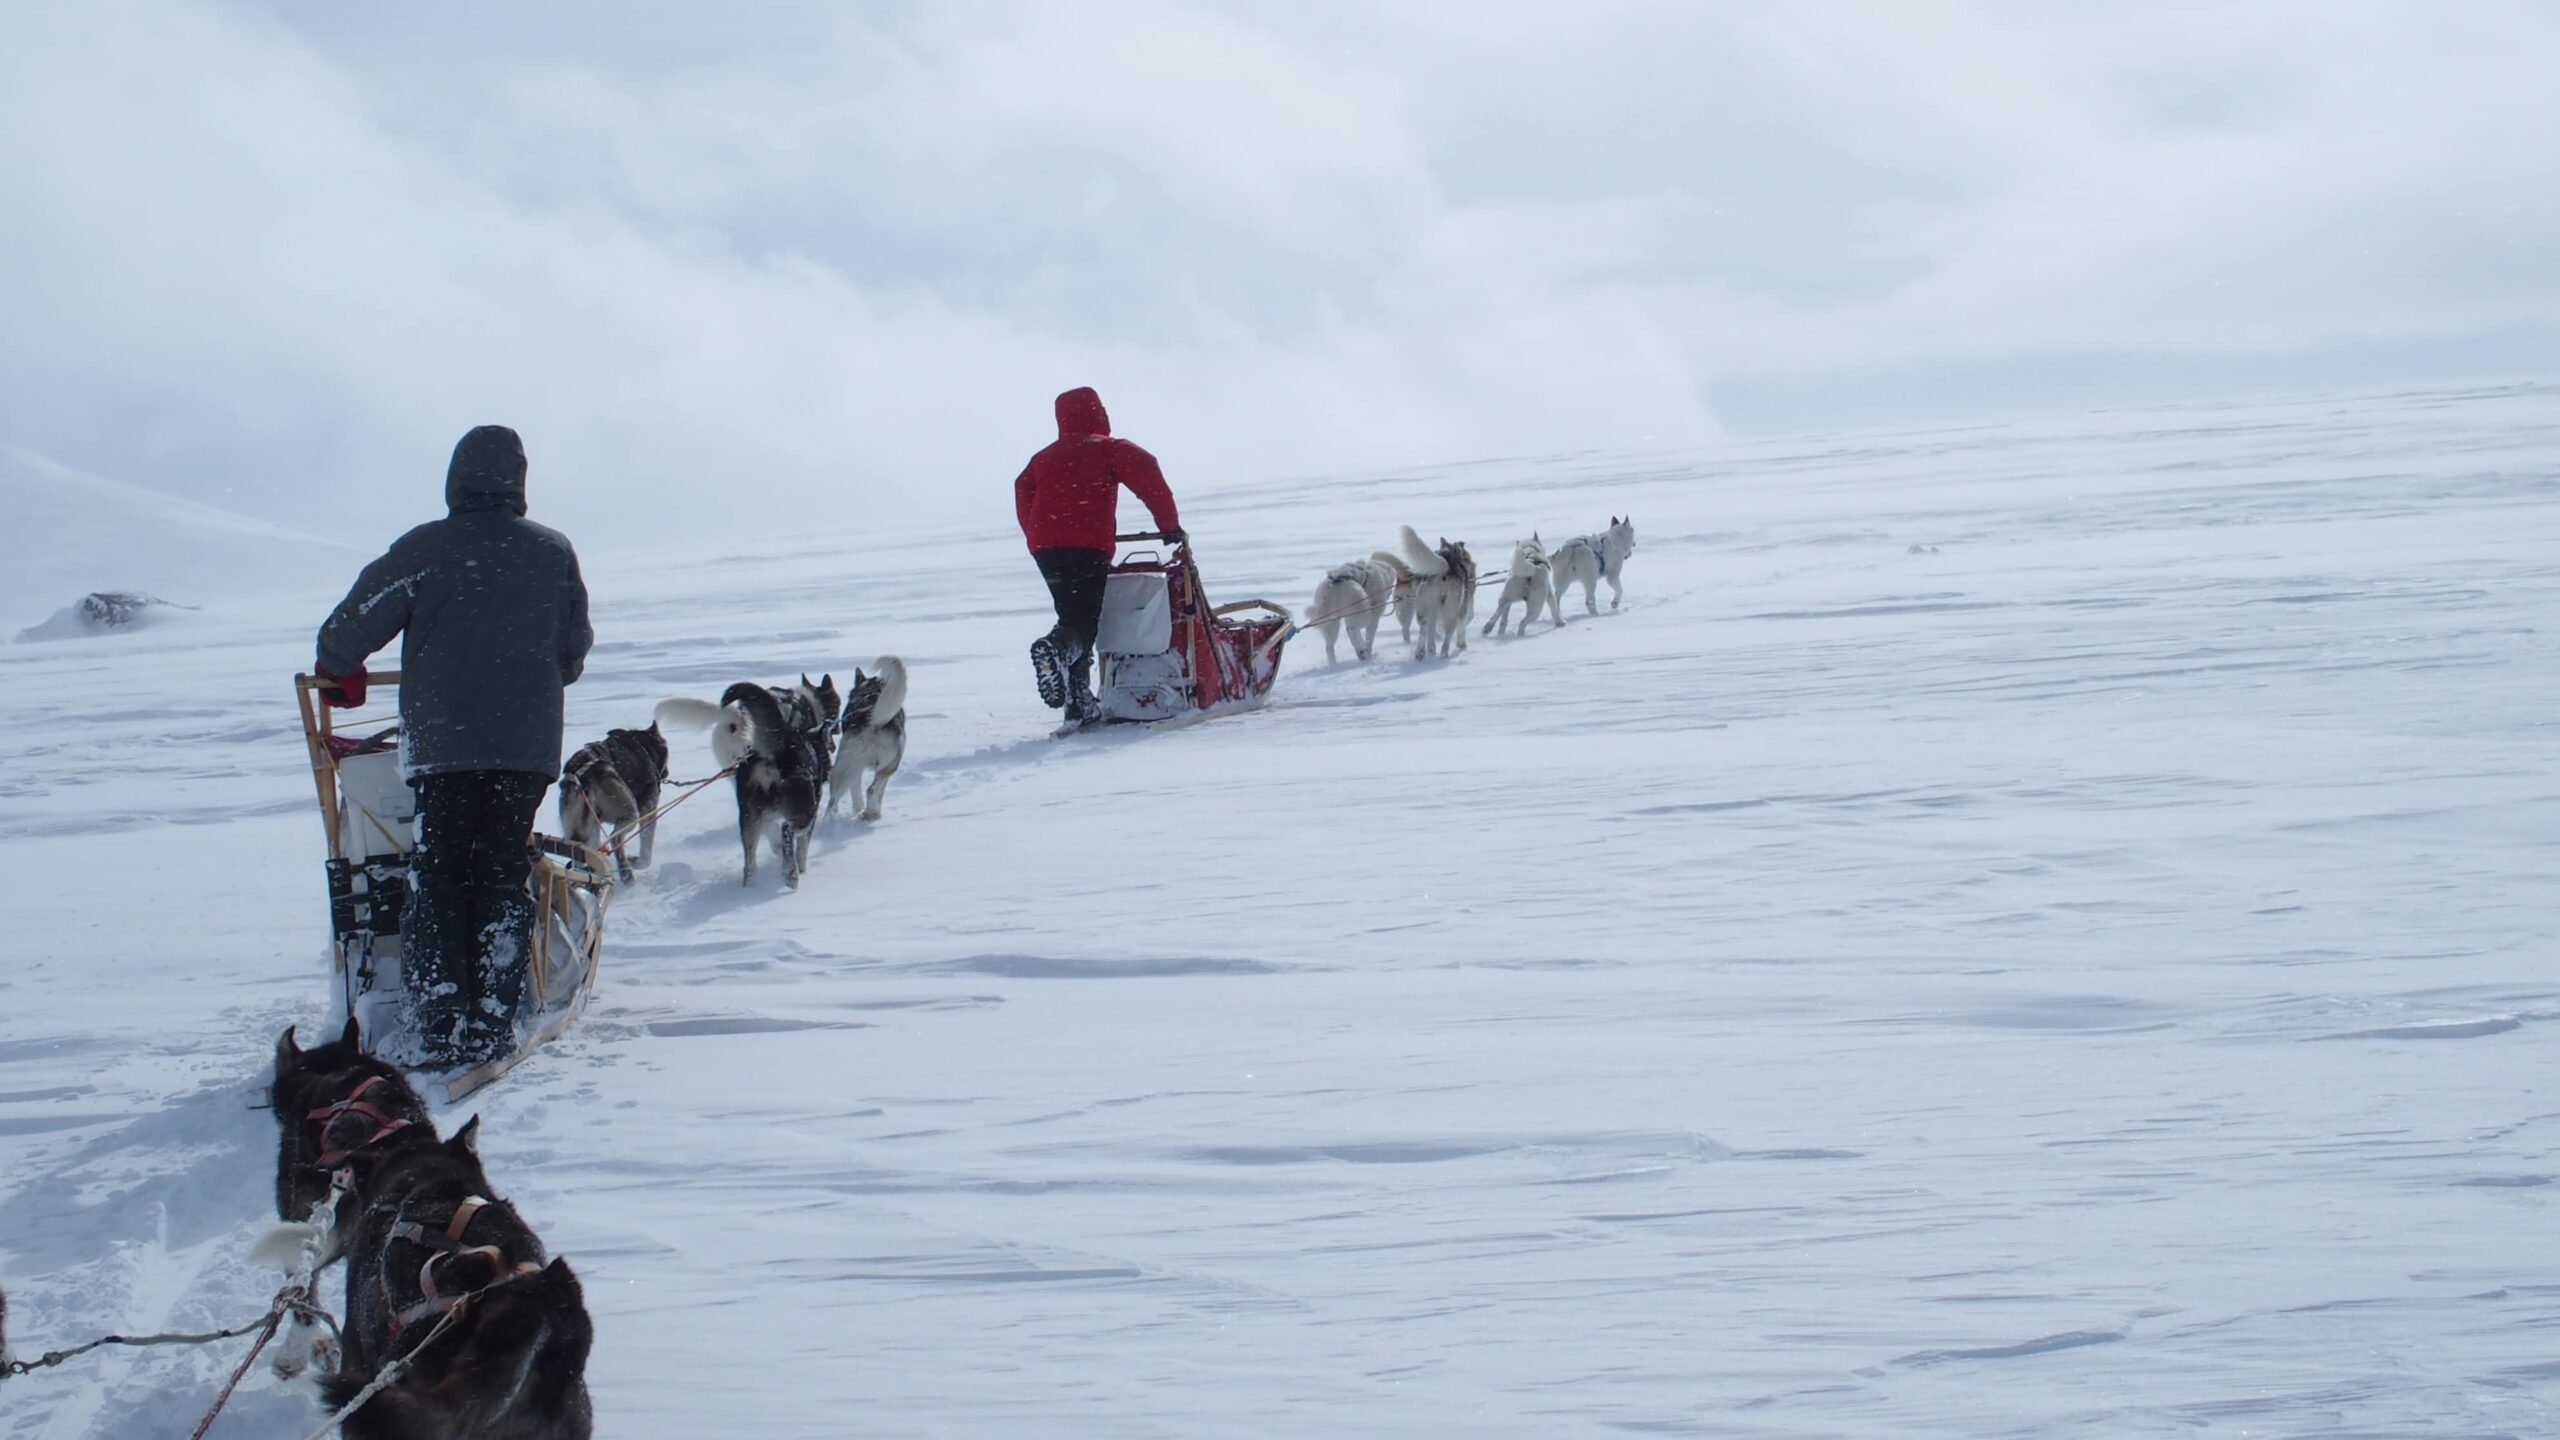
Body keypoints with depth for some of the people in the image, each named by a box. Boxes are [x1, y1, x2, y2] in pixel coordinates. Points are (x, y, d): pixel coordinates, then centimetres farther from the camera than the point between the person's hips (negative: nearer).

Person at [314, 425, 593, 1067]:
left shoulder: (423, 549, -4)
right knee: (503, 880, 7)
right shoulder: (552, 551, 5)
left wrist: (339, 673, 21)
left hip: (439, 743, -2)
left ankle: (443, 1027, -3)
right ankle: (491, 1023, 1)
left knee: (436, 881, 4)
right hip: (525, 744, 2)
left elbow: (353, 625, 0)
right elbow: (574, 651, 15)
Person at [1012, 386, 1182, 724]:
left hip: (1044, 547, 5)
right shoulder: (1109, 449, 7)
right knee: (1086, 620, -7)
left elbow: (1023, 496, 15)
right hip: (1088, 544, -5)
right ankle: (1057, 647, -41)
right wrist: (1169, 523, 0)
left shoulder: (1043, 459, 22)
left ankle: (1079, 701, 9)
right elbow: (1145, 472, -5)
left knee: (1072, 617, 16)